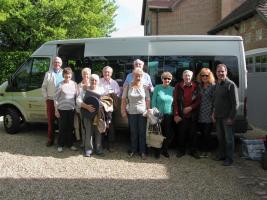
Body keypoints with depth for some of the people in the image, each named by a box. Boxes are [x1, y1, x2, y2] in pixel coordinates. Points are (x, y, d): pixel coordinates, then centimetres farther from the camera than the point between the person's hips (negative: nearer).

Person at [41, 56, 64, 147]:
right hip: (51, 100, 0)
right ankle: (50, 139, 12)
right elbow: (44, 87, 9)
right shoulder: (48, 74, 10)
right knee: (50, 120, 4)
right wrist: (46, 97, -1)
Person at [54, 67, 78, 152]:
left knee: (70, 127, 11)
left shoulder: (74, 84, 4)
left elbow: (76, 96, 11)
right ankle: (60, 145, 17)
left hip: (71, 109, 4)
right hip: (62, 109, -4)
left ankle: (70, 144, 23)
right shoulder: (60, 85, -8)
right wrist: (56, 110, -7)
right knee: (62, 127, 3)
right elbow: (56, 98, -6)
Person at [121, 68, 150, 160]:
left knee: (142, 132, 5)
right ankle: (133, 150, 26)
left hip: (142, 112, 0)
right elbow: (123, 99, 1)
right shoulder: (128, 86, -2)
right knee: (133, 132, 11)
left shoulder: (144, 86, -2)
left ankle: (142, 151, 16)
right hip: (131, 112, 0)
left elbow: (148, 100, 1)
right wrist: (123, 111, -2)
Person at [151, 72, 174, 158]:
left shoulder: (172, 89, 4)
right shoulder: (157, 88, -3)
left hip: (169, 115, 2)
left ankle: (165, 149, 26)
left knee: (169, 134, 5)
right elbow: (153, 101, -3)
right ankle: (157, 150, 23)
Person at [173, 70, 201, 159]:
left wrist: (190, 107, -12)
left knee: (193, 133, 9)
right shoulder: (178, 86, -1)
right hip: (181, 115, -1)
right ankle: (181, 150, 20)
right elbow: (175, 101, -3)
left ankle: (193, 150, 21)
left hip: (192, 114, 1)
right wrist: (176, 114, -8)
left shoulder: (195, 86, 2)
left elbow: (198, 100, 2)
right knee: (182, 133, 7)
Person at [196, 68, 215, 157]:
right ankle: (203, 149, 19)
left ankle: (206, 151, 11)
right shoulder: (200, 86, 13)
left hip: (208, 114, -5)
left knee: (207, 133, -1)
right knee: (202, 132, 9)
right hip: (200, 114, 5)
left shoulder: (213, 86, -4)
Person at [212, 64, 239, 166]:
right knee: (220, 137, 17)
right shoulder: (217, 84, 9)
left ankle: (229, 158, 14)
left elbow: (235, 103, -14)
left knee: (229, 138, 3)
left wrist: (231, 117, -16)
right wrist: (214, 112, 10)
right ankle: (221, 155, 31)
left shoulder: (231, 85, -13)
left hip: (227, 118, -7)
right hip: (218, 117, 7)